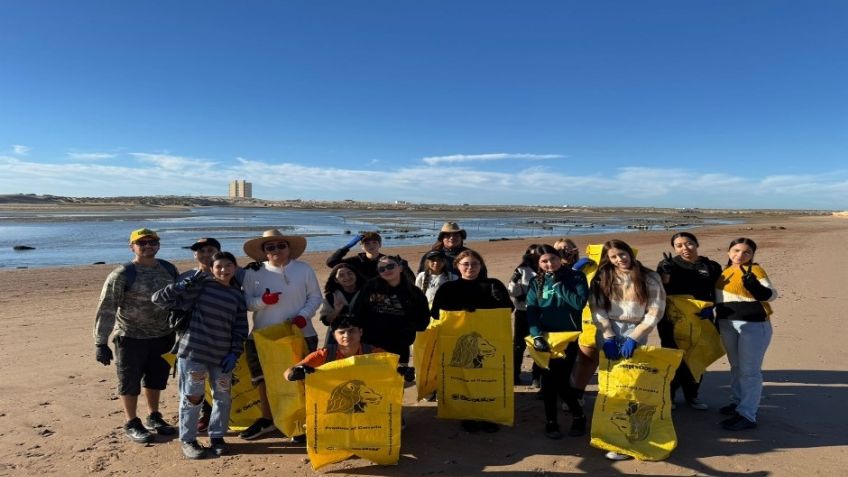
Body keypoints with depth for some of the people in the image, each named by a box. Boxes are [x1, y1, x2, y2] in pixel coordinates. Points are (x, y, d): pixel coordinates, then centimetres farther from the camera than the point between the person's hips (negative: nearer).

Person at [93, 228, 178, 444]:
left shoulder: (169, 269, 1)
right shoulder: (122, 275, -15)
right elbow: (106, 310, -14)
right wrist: (101, 343, -17)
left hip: (163, 336, 5)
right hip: (131, 338, -5)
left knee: (156, 379, 19)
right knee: (130, 381, 9)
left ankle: (154, 418, 37)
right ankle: (132, 424, 28)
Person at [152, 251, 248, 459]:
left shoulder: (238, 296, 6)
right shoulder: (200, 285, -5)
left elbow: (240, 329, 9)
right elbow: (160, 300, -7)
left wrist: (234, 353, 0)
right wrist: (182, 285, -21)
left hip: (222, 355, 4)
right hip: (193, 350, -4)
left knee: (223, 397, 11)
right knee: (192, 396, 4)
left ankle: (217, 436, 29)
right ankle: (187, 440, 21)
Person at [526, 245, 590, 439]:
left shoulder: (576, 277, -3)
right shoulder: (536, 282, 4)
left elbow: (579, 304, -16)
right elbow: (531, 311, -3)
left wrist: (559, 284, -15)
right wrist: (536, 335, -17)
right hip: (545, 336, 3)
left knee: (561, 380, -6)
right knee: (548, 379, 6)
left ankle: (578, 416, 19)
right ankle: (551, 421, 23)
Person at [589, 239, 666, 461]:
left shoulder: (649, 278, 0)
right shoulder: (602, 278, 5)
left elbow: (655, 312, -5)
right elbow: (597, 309, -1)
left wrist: (633, 339, -12)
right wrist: (608, 338, -12)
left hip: (636, 333, -2)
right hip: (608, 333, 2)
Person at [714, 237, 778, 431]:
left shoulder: (754, 269, -8)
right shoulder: (725, 271, 10)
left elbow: (772, 294, -14)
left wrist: (754, 285, -31)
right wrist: (718, 319, 18)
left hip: (754, 325, -7)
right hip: (728, 324, 7)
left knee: (749, 370, -5)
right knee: (736, 367, 18)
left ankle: (747, 415, -3)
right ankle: (737, 402, 31)